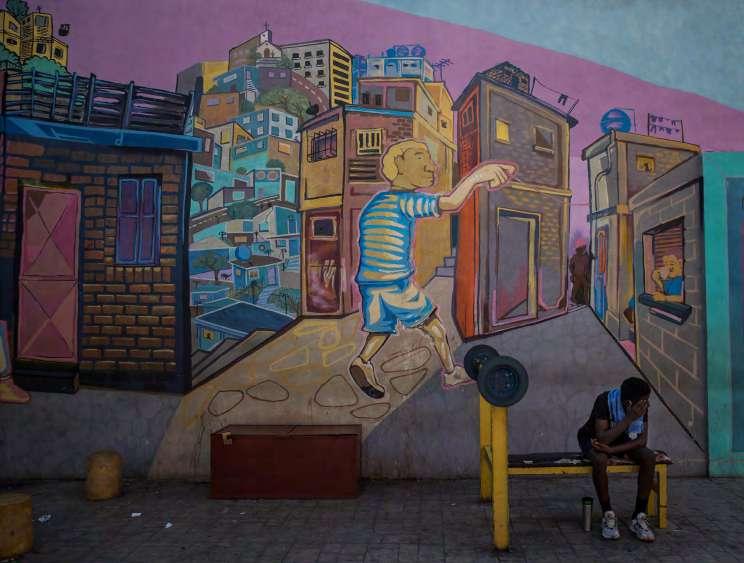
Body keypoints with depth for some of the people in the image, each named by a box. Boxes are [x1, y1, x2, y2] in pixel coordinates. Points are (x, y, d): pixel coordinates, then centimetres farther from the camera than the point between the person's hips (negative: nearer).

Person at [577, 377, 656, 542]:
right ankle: (608, 515, -17)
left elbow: (642, 440, -18)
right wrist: (629, 418, -43)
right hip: (594, 439, -4)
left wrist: (612, 449, -32)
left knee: (650, 457, -24)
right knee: (600, 460, -37)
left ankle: (639, 517, -15)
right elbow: (602, 439, -37)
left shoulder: (641, 406, -18)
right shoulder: (605, 401, -32)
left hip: (623, 442, 4)